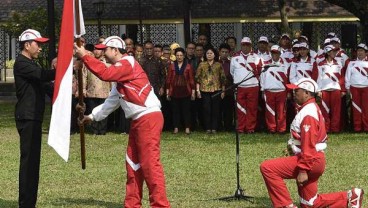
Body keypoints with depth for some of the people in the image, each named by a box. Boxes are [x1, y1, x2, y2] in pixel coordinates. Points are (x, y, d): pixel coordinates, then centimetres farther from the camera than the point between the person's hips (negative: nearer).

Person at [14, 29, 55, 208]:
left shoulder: (30, 64, 20)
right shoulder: (22, 63, -13)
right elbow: (43, 76, -26)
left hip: (33, 118, 10)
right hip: (27, 118, -10)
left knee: (32, 160, 12)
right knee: (29, 160, -10)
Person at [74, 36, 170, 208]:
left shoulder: (127, 63, -9)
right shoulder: (120, 69, 21)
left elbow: (105, 73, -24)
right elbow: (112, 100, 27)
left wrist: (84, 56, -17)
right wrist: (93, 116, 25)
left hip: (149, 118, -11)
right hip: (138, 121, 11)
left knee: (149, 163, -13)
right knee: (132, 163, 13)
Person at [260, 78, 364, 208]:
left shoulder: (308, 113, -17)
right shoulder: (312, 109, 16)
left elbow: (308, 144, -24)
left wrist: (303, 170, -28)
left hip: (311, 160, -11)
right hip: (315, 160, 11)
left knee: (267, 168, -18)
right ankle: (350, 197, 19)